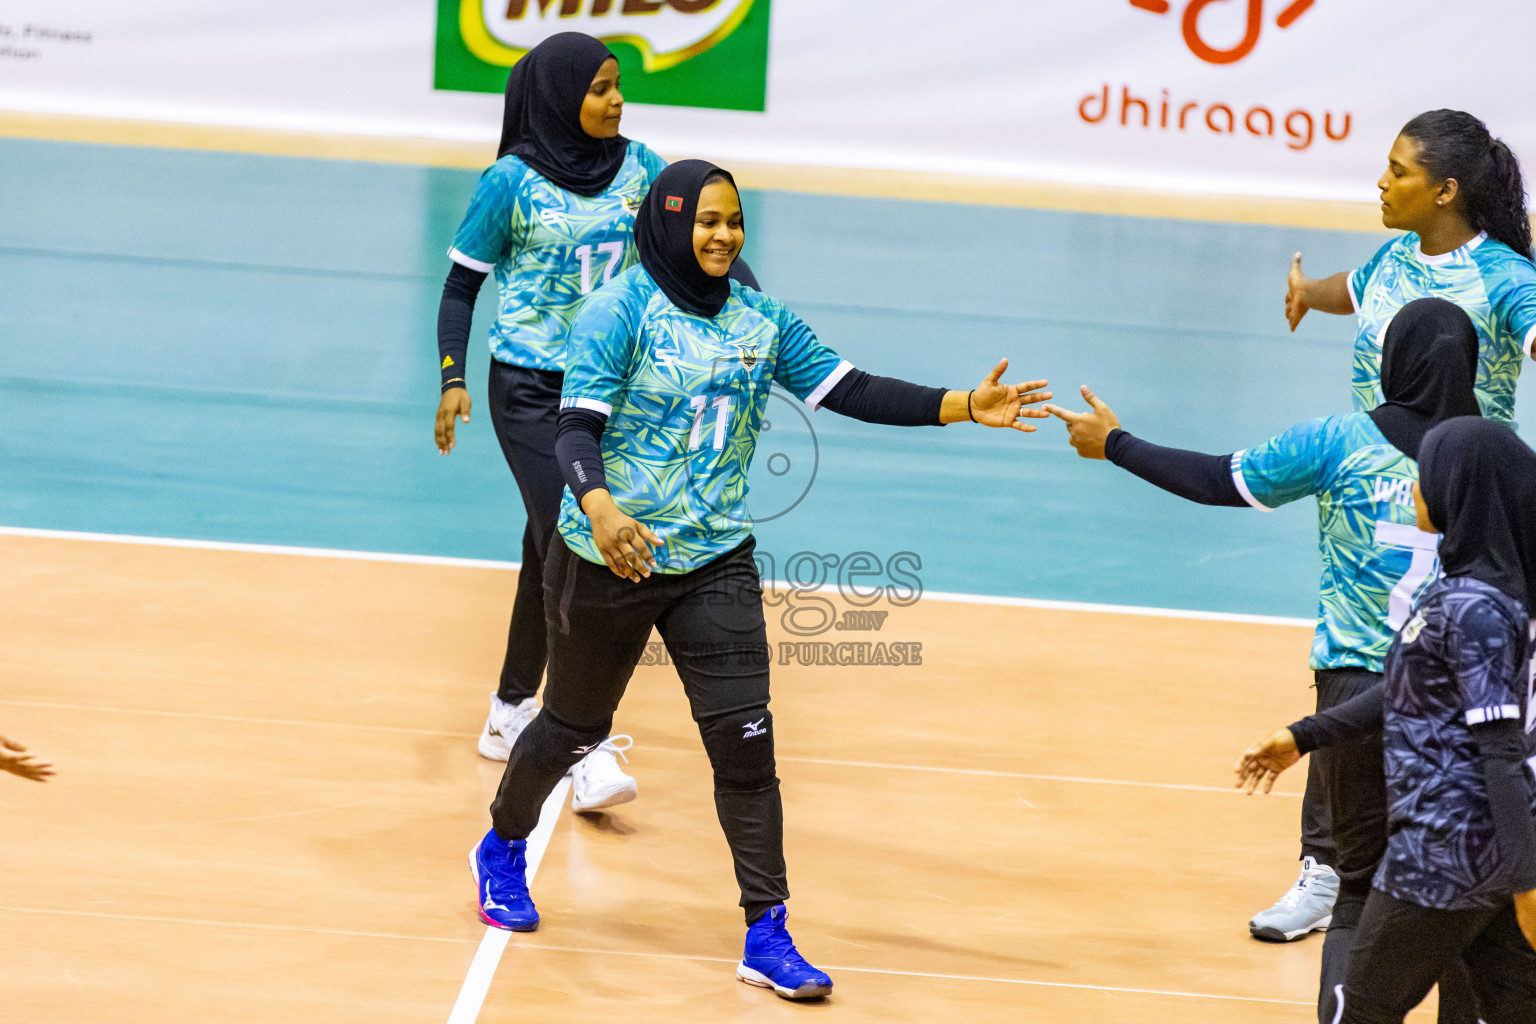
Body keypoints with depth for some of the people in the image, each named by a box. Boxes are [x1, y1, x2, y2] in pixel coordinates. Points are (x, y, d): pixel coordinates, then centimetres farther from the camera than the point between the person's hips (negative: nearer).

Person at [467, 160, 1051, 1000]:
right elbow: (577, 427, -20)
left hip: (717, 563, 3)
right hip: (609, 559, -3)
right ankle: (502, 850, 43)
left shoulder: (760, 321, 4)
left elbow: (851, 391, 0)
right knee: (575, 724, 13)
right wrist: (598, 506, -40)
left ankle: (767, 937, -2)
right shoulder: (621, 310, -12)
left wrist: (966, 407, -11)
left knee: (745, 741, -7)